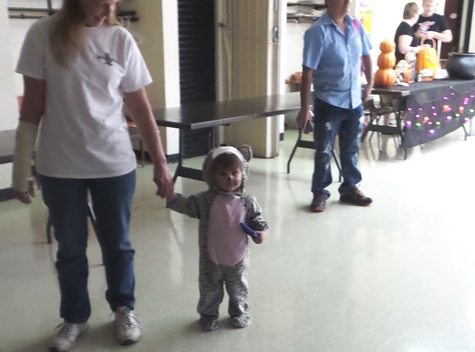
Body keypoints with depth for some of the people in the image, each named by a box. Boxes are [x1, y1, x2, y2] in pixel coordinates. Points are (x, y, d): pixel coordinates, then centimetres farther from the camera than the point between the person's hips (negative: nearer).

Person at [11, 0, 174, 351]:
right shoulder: (44, 33, -5)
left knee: (117, 244, 13)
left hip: (115, 164, 1)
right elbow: (32, 106, -3)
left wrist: (160, 162, 0)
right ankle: (74, 318, 35)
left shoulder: (121, 39, -1)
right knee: (70, 249, 13)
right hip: (59, 167, 0)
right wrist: (21, 167, -3)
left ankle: (124, 310, 35)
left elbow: (141, 108, 1)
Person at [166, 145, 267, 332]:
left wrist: (259, 231, -16)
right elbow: (185, 205, -13)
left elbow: (256, 218, 2)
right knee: (210, 290, 17)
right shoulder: (205, 200, -13)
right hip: (211, 260, 0)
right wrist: (170, 195, -29)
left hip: (237, 259, 1)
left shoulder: (247, 202, -10)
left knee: (237, 289, 21)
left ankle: (239, 312, 46)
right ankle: (208, 315, 41)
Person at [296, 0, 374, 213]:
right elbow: (308, 72, -16)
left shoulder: (356, 26, 3)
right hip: (328, 103, -5)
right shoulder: (318, 31, -15)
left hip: (354, 102, 5)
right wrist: (304, 108, -17)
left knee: (351, 149, 16)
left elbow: (366, 56, 18)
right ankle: (320, 193, 20)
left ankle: (350, 188, 31)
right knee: (324, 151, 5)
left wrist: (369, 84, 13)